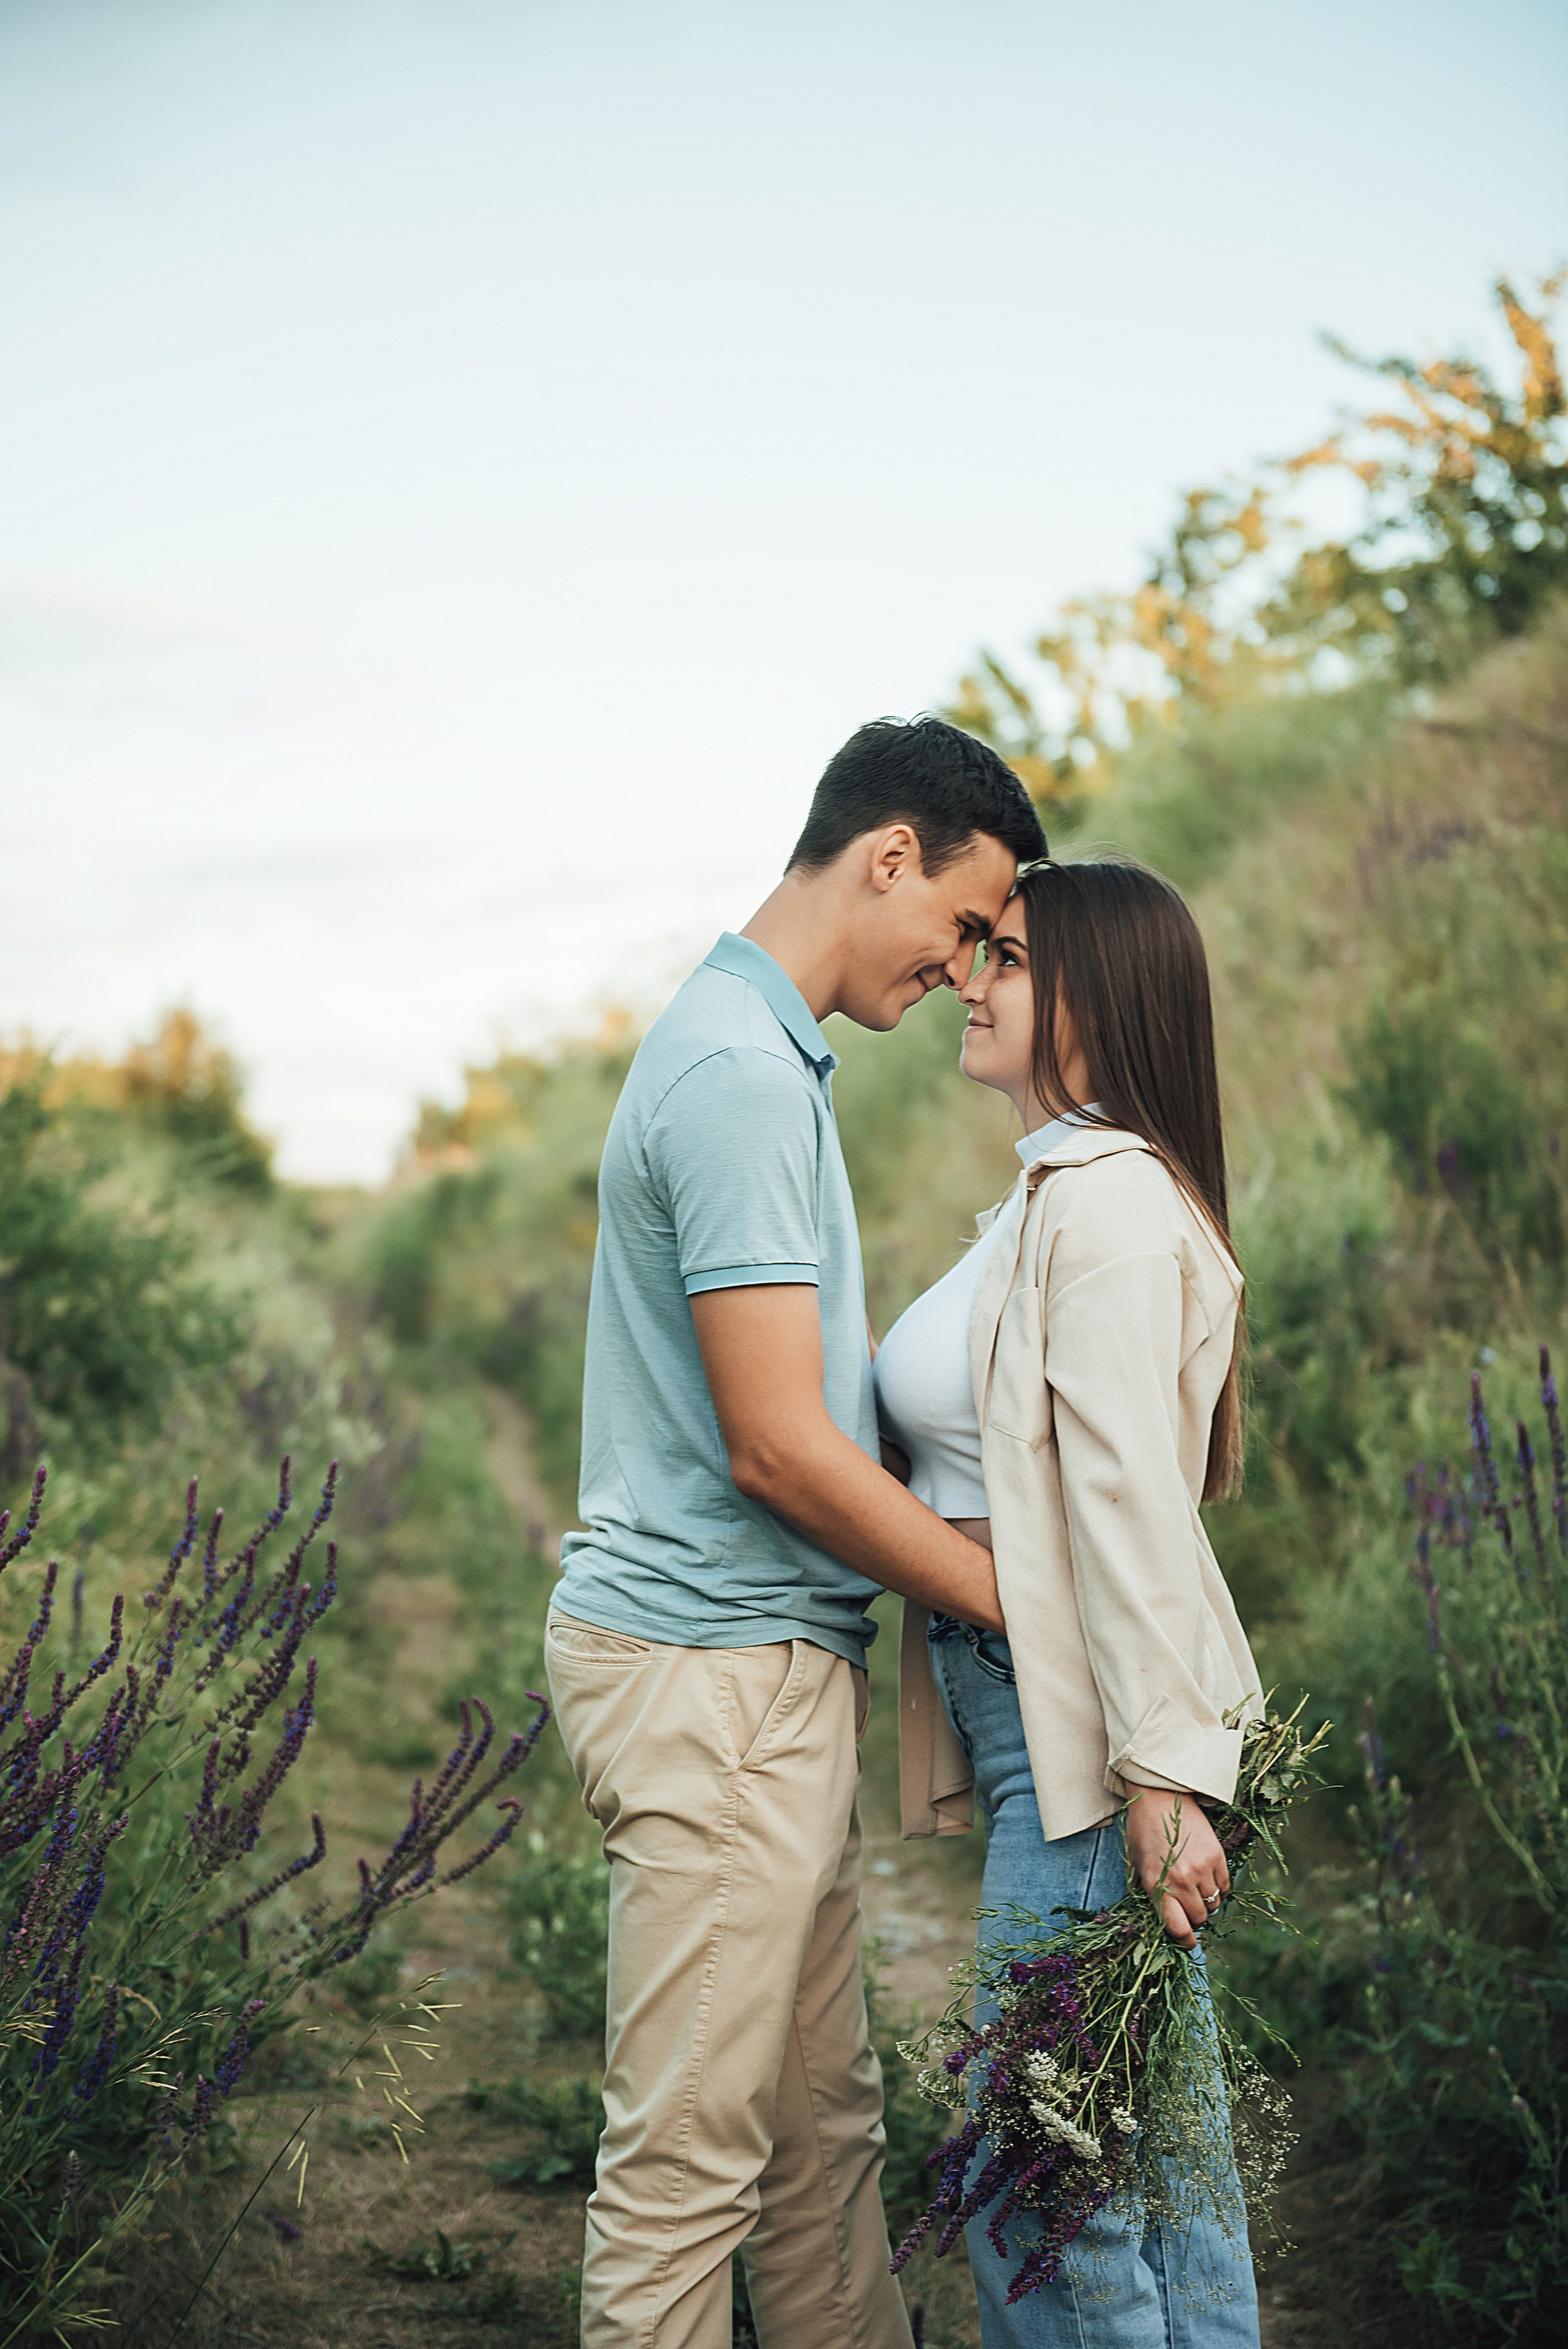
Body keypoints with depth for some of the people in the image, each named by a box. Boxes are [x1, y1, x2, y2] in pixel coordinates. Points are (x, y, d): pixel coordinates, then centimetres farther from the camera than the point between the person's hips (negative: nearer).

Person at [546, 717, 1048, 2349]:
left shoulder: (759, 1052, 15)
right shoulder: (741, 1074, -18)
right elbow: (779, 1447, -20)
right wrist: (1027, 1608, -11)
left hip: (768, 1662, 10)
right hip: (713, 1668, -10)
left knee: (824, 2122, 18)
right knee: (690, 2153, 1)